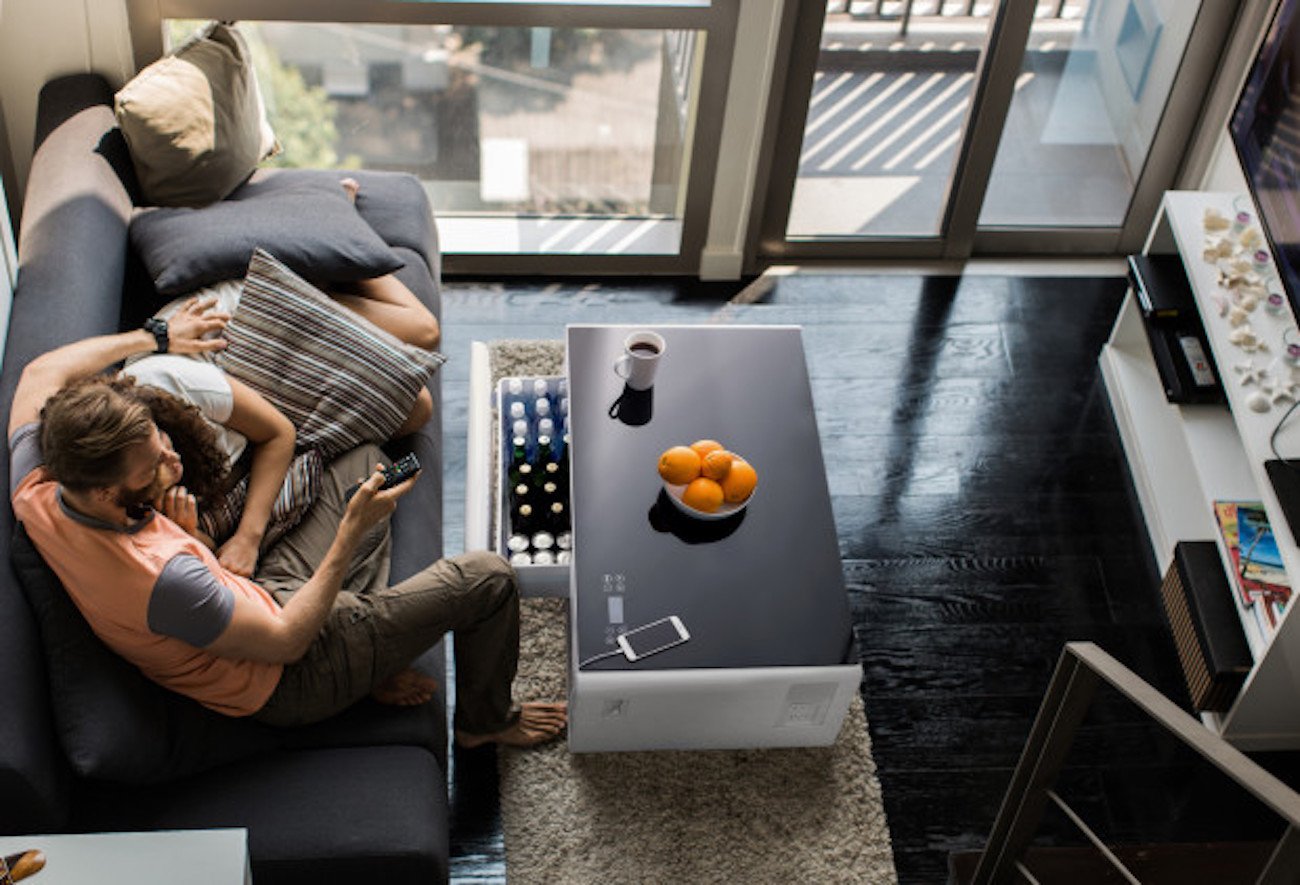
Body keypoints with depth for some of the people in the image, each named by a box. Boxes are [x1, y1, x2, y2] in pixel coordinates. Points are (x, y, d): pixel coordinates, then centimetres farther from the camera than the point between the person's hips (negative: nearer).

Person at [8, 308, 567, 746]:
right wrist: (353, 531, -24)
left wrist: (155, 338, 4)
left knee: (362, 460, 18)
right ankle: (484, 722, 22)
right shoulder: (161, 577, -41)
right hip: (289, 681, -8)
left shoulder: (36, 491, -16)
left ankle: (373, 664, 17)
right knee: (487, 578, -8)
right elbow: (286, 642, -27)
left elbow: (40, 372, 5)